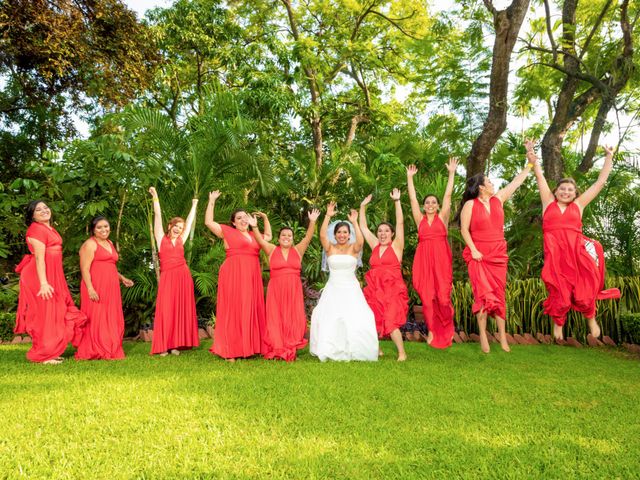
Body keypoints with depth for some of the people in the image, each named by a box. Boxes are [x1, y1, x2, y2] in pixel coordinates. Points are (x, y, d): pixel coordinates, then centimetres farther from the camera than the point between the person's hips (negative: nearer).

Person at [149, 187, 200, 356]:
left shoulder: (181, 240, 15)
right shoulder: (162, 238, 8)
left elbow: (190, 221, 25)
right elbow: (158, 216, 5)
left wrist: (194, 205, 33)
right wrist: (155, 197, 2)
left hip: (183, 276, 3)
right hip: (167, 277, -3)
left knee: (181, 309, 2)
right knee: (166, 310, -4)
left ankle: (176, 344, 8)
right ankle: (163, 346, 0)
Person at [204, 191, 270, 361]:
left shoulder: (253, 235, 20)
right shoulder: (228, 232, 4)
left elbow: (268, 236, 36)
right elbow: (208, 222, -1)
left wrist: (265, 218, 28)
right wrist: (212, 202, -1)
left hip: (252, 277, 6)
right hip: (234, 275, -6)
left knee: (250, 310, 7)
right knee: (233, 310, -5)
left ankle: (249, 347, 14)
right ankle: (230, 350, -1)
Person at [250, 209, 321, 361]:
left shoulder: (298, 250, 8)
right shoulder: (272, 250, 6)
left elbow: (308, 238, -2)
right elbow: (260, 240, -5)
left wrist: (312, 222, -15)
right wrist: (254, 227, -20)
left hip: (293, 290, 1)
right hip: (276, 290, -1)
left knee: (294, 318, 1)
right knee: (276, 318, 0)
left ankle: (291, 349, 10)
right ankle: (276, 350, 7)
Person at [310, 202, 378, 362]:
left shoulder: (353, 249, 2)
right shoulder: (330, 248, 4)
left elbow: (360, 240, -20)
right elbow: (322, 236, -14)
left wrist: (354, 222, -22)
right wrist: (328, 216, -19)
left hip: (351, 290, 0)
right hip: (333, 290, 1)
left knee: (355, 319, -13)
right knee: (328, 318, -11)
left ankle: (352, 350, 4)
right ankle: (330, 350, 5)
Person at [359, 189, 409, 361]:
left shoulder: (396, 245, 1)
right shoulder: (375, 246, 12)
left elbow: (400, 223, -8)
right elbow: (363, 227, 14)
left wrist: (397, 201, -11)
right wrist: (363, 206, 13)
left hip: (393, 289, -5)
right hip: (374, 289, 5)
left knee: (390, 321, -13)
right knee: (373, 320, 8)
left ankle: (402, 352, -1)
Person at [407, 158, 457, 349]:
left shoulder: (442, 218, 9)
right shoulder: (420, 219, 12)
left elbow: (448, 195, 6)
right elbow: (412, 198, 12)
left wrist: (452, 173, 6)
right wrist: (409, 177, 14)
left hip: (441, 260, -1)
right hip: (424, 261, 2)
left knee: (443, 297, -4)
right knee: (427, 297, 0)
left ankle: (448, 328, 21)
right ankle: (432, 331, 12)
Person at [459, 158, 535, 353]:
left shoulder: (498, 198, 9)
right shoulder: (470, 205, -3)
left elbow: (516, 181, 16)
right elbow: (464, 229, -5)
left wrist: (531, 163, 19)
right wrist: (473, 250, -13)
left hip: (498, 254, 4)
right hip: (479, 255, -4)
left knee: (499, 294, 6)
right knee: (483, 294, -5)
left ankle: (502, 334, 13)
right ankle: (483, 335, 3)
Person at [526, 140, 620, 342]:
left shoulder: (579, 204, 15)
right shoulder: (549, 202, 13)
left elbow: (600, 182, 19)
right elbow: (540, 177, 11)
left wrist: (609, 158, 22)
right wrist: (532, 158, 4)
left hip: (577, 251, 1)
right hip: (555, 254, -1)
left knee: (583, 293, 0)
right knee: (559, 293, 3)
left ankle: (591, 318, 31)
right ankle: (558, 323, 29)